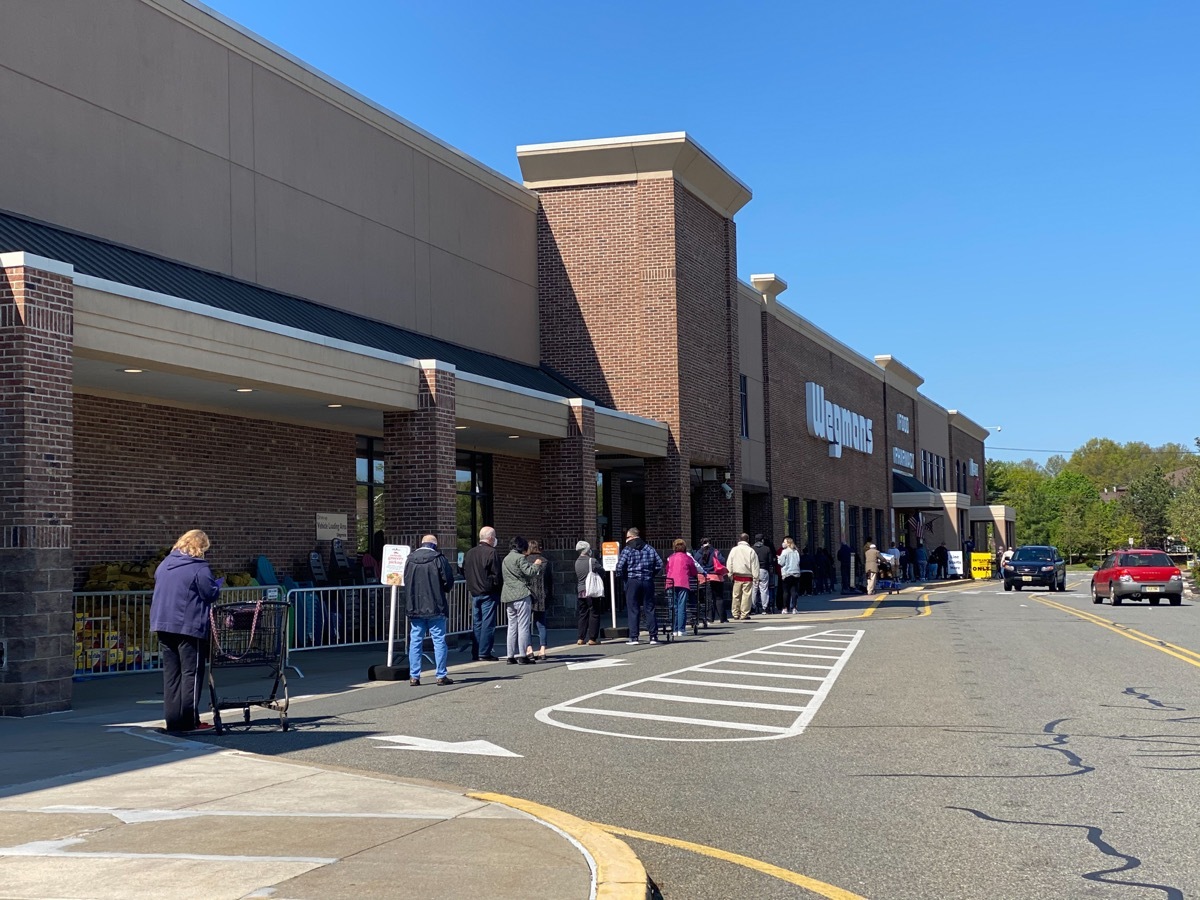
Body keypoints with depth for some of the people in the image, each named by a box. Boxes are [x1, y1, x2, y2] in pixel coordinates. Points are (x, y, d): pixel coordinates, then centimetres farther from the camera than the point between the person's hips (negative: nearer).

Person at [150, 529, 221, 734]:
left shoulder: (164, 565, 12)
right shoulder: (200, 568, -11)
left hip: (163, 625, 7)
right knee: (191, 673, -1)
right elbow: (211, 594, -10)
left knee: (171, 674, 10)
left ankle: (172, 720, 11)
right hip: (190, 627, -7)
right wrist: (217, 585, 11)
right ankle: (189, 721, -2)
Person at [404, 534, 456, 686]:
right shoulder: (438, 559, -8)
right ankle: (441, 675, 3)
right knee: (439, 640, 3)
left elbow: (406, 582, 9)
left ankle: (414, 676, 6)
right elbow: (448, 580, -6)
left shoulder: (410, 560, 4)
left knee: (415, 641, 7)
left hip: (414, 607, 4)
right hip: (435, 607, -3)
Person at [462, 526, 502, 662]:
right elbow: (497, 574, -14)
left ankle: (475, 653, 14)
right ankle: (485, 653, -4)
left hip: (474, 593, 7)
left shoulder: (469, 553, 9)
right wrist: (499, 587, -2)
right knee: (488, 623, -3)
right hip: (489, 593, -7)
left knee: (476, 623, 11)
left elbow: (464, 571, 13)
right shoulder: (492, 553, -13)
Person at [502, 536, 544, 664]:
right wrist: (536, 565, 1)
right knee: (523, 625, -4)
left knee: (512, 626, 10)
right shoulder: (520, 558, -8)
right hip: (521, 595, -8)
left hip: (508, 597, 8)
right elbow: (529, 572, -18)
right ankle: (522, 655, -6)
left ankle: (511, 656, 9)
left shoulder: (505, 559, 18)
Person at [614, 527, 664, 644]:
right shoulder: (650, 549, 8)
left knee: (633, 610, 0)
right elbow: (660, 565, 4)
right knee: (650, 609, 7)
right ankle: (653, 636, 6)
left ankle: (634, 637, -3)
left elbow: (620, 567, -11)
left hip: (632, 582, -3)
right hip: (648, 582, 3)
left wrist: (623, 577, 5)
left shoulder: (627, 550, -4)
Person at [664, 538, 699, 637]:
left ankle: (674, 630, 3)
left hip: (671, 584, 2)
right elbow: (695, 573, 13)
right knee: (682, 607, -3)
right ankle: (680, 630, -9)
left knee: (673, 607, 6)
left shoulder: (670, 558, 15)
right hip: (683, 584, -2)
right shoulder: (687, 558, 8)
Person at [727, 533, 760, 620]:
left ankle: (736, 615, 12)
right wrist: (756, 577, 0)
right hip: (748, 576, -3)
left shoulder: (734, 550, 3)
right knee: (746, 595, -1)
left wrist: (730, 575, 12)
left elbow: (729, 564, 5)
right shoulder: (751, 551, -5)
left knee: (736, 596, 8)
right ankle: (744, 615, -3)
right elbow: (755, 566, -4)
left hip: (736, 576, 3)